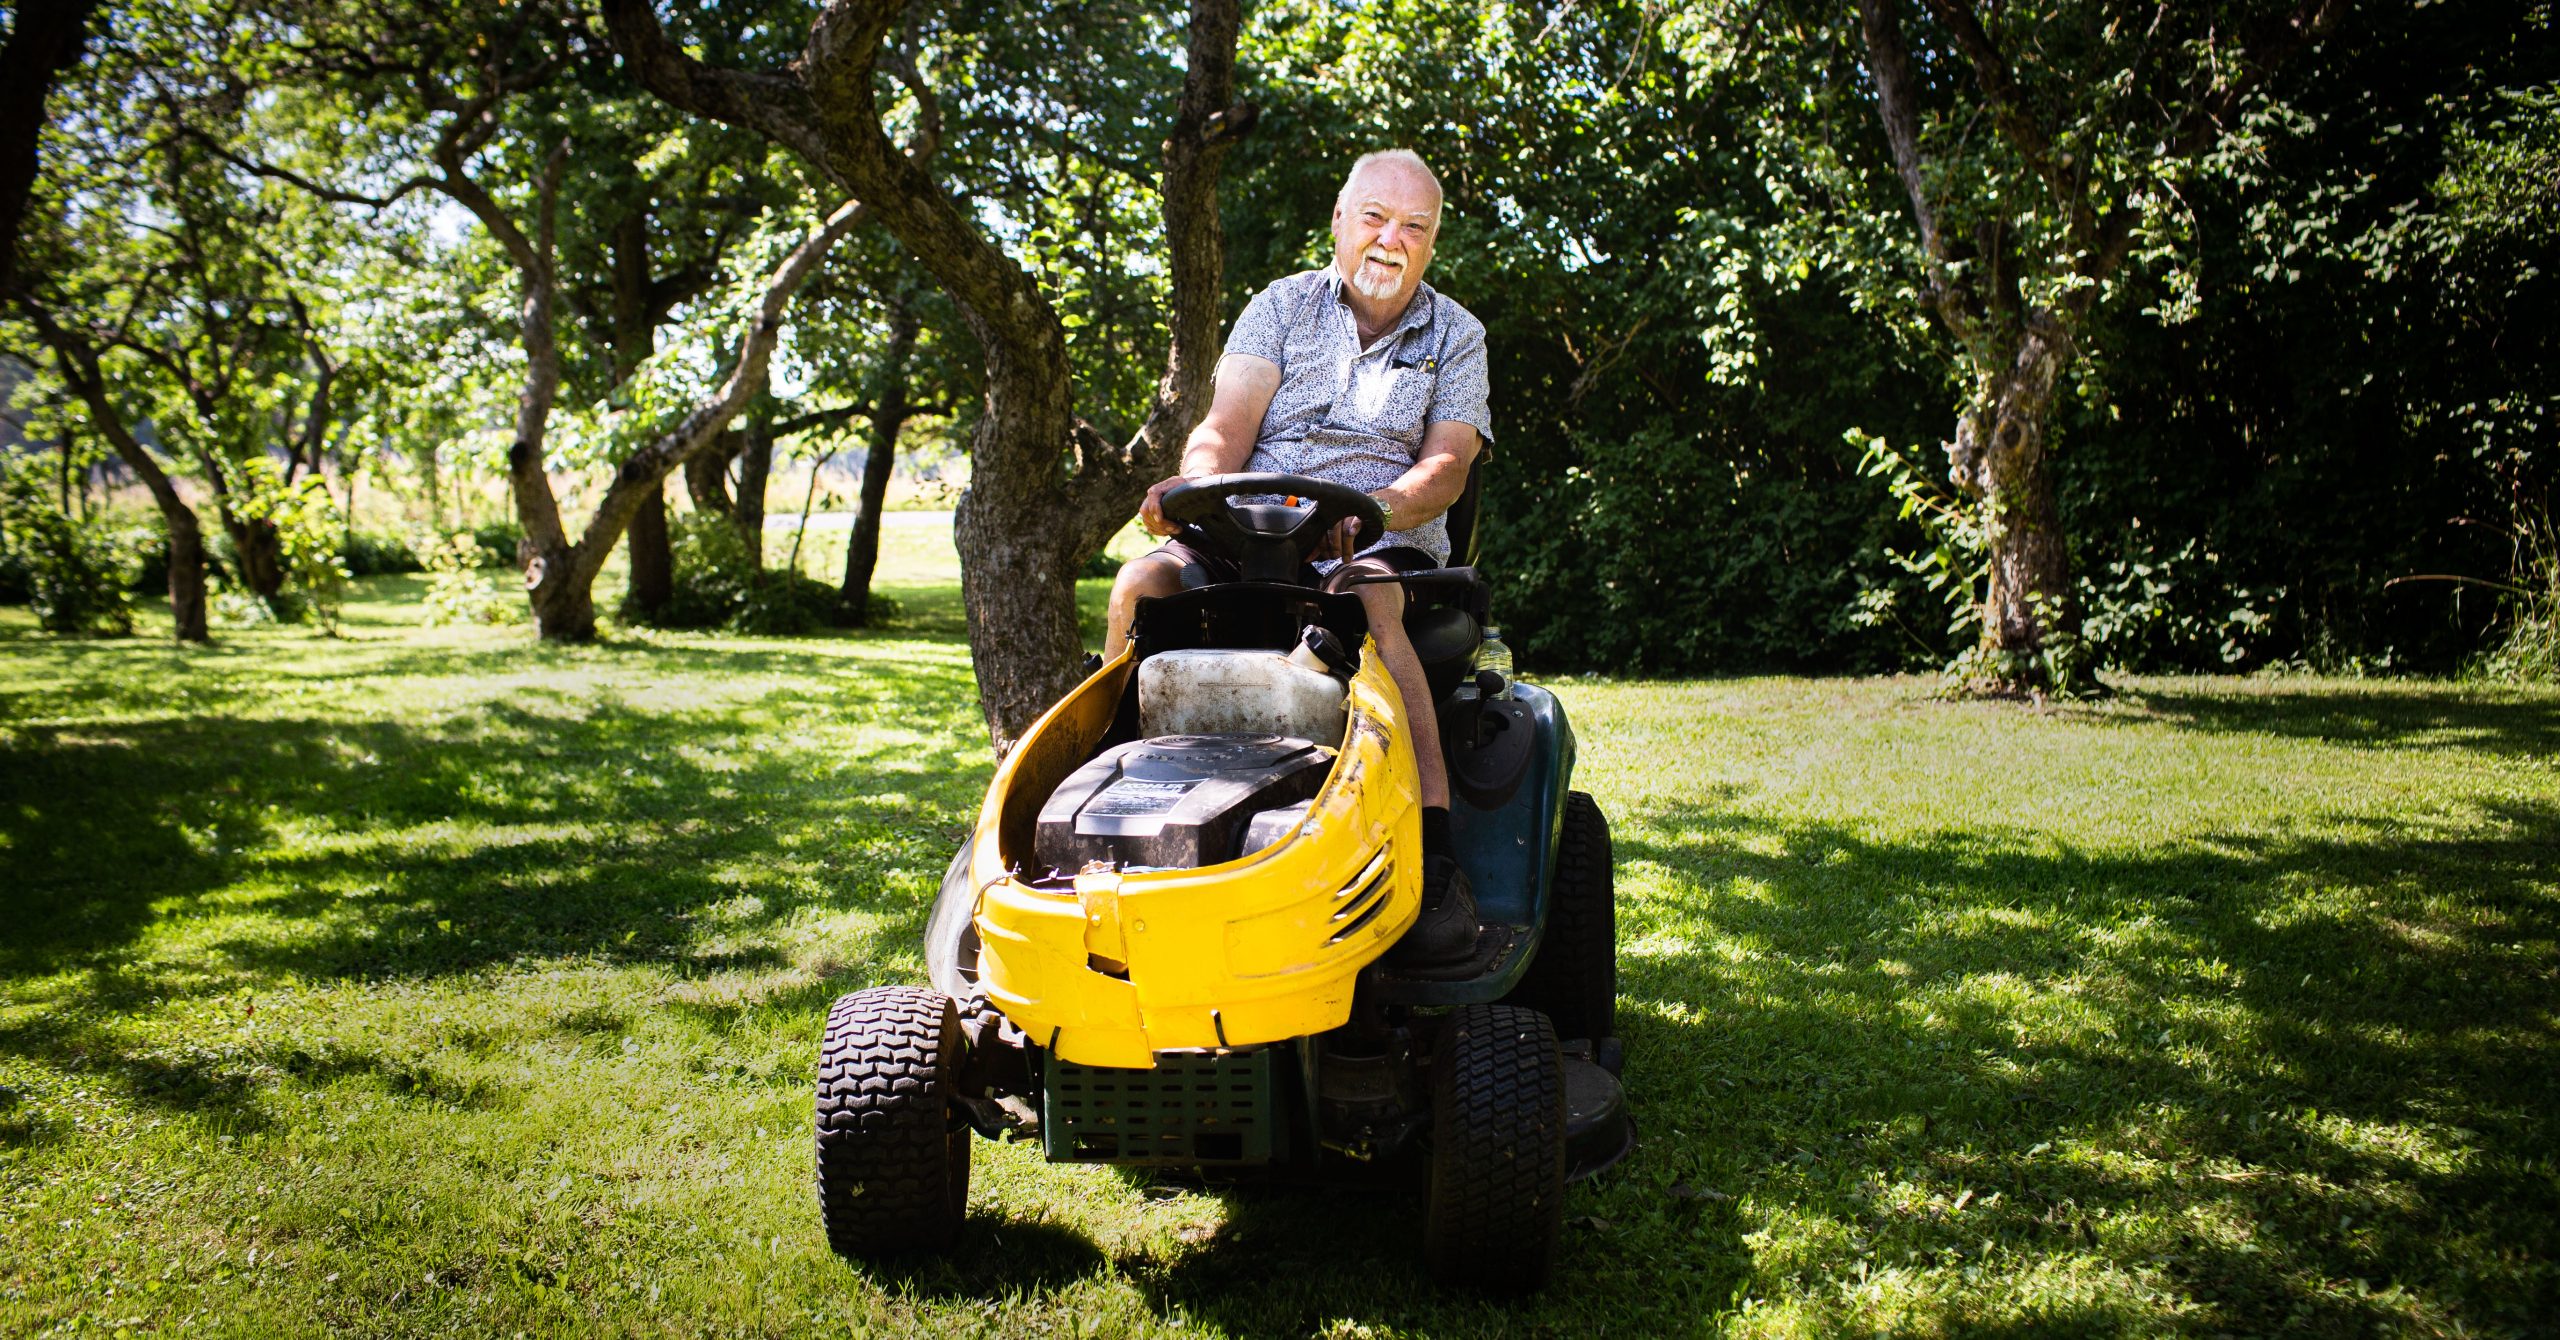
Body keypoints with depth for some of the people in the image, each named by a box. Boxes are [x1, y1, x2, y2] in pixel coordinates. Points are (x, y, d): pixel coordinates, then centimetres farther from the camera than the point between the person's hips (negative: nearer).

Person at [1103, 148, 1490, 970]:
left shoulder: (1455, 339, 11)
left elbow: (1446, 466, -4)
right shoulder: (1282, 307, 13)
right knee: (1142, 582, -28)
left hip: (1386, 544, -2)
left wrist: (1366, 512, -26)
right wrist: (1196, 487, -25)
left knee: (1365, 602, -39)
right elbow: (1227, 427, 0)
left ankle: (1436, 866, -43)